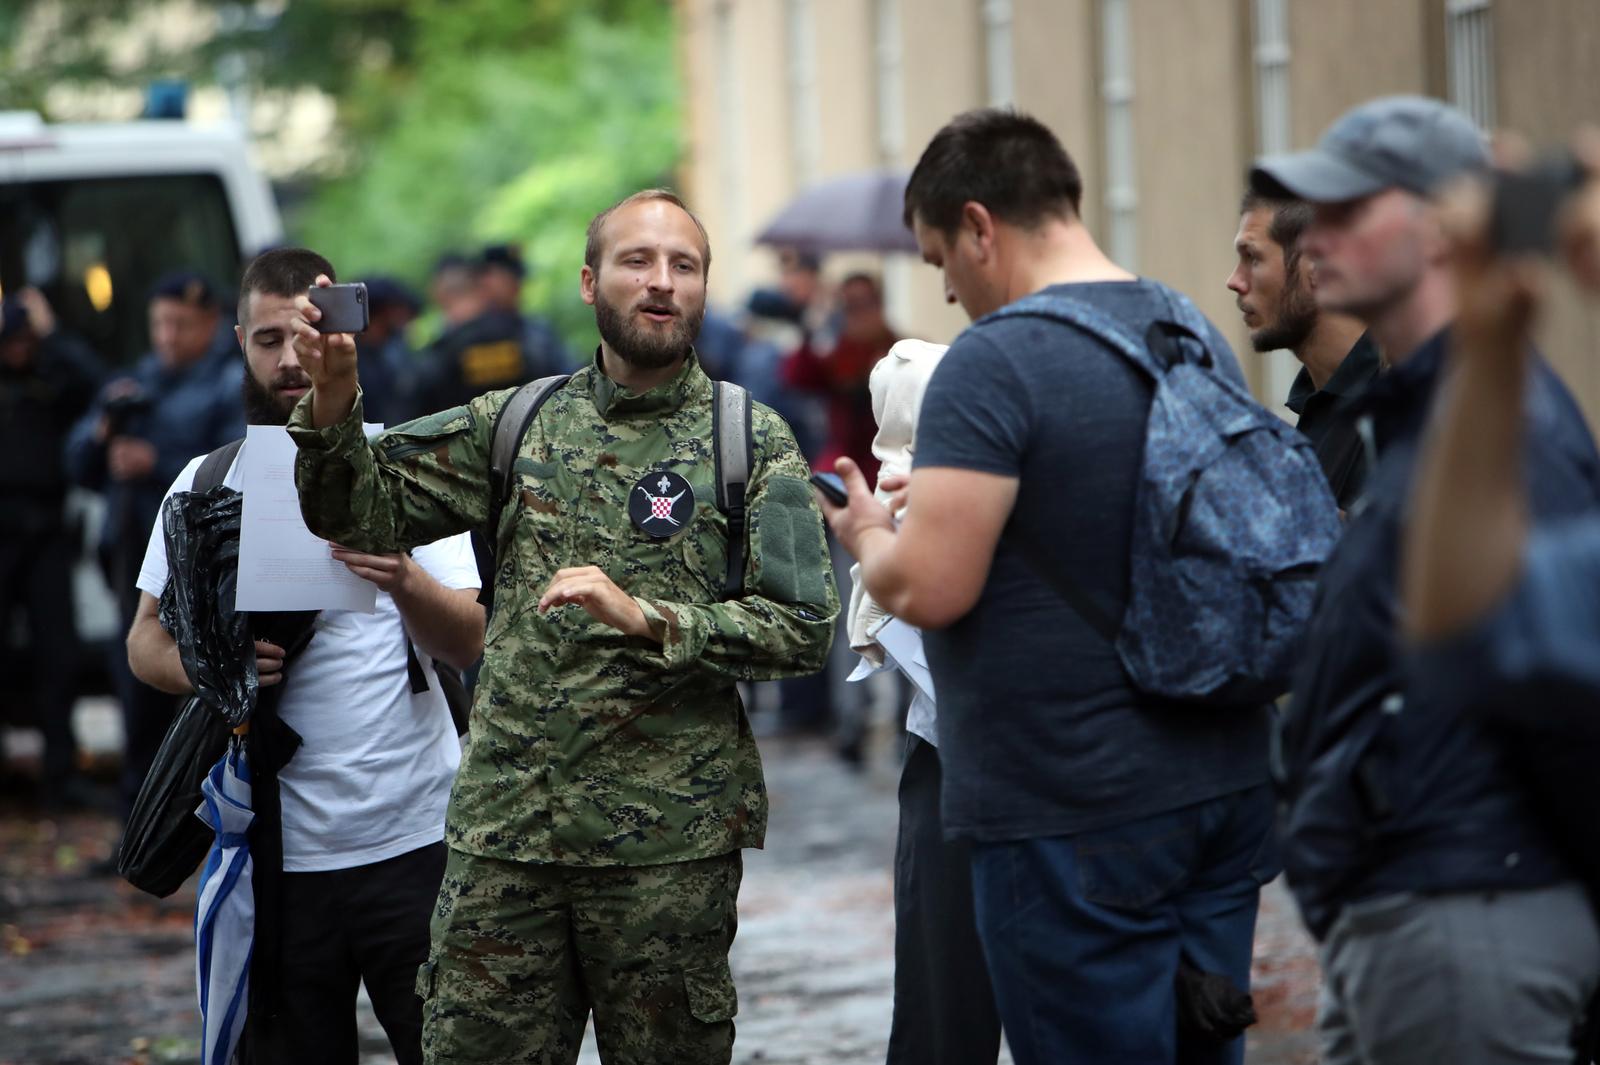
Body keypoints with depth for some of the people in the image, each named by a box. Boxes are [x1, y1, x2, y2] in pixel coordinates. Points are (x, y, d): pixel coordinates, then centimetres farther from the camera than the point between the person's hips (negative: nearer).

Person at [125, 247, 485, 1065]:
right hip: (277, 849, 2)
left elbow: (466, 643, -6)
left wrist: (405, 583, -28)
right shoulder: (205, 483, 9)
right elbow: (145, 643, 7)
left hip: (410, 836, -2)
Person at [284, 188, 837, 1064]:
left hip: (667, 842, -2)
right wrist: (334, 401, -12)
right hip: (504, 827, 2)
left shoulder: (753, 442, 0)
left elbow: (804, 628, -7)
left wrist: (647, 618, -18)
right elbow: (362, 514, 6)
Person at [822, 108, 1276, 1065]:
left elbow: (929, 589, -20)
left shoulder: (996, 362, -16)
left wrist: (867, 534, 1)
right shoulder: (1198, 337, 10)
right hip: (1225, 786, 8)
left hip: (1074, 817, -8)